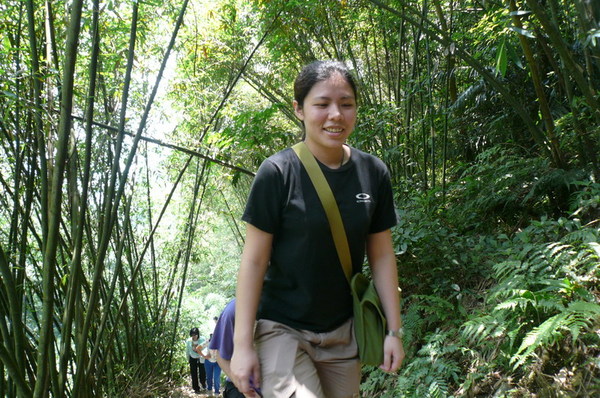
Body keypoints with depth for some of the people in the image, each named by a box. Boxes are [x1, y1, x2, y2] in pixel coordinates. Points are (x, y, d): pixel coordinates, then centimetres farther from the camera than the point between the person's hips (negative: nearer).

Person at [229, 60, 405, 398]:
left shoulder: (374, 173, -3)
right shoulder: (278, 173, -14)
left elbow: (382, 255, 3)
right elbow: (254, 260, -12)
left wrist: (394, 330, 2)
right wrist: (243, 343, -11)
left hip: (343, 332, 4)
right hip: (282, 329, -4)